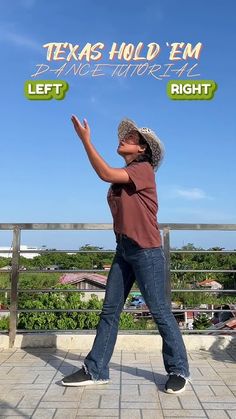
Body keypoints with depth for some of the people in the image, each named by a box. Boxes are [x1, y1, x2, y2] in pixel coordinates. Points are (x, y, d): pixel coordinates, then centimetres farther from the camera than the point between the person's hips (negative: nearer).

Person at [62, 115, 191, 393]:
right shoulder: (123, 176, 15)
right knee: (110, 310, 8)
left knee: (160, 311, 0)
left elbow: (106, 174, -23)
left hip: (146, 251, -8)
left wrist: (85, 140, -20)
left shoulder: (144, 169, -9)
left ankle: (179, 370, 17)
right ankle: (95, 370, 16)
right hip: (123, 250, 8)